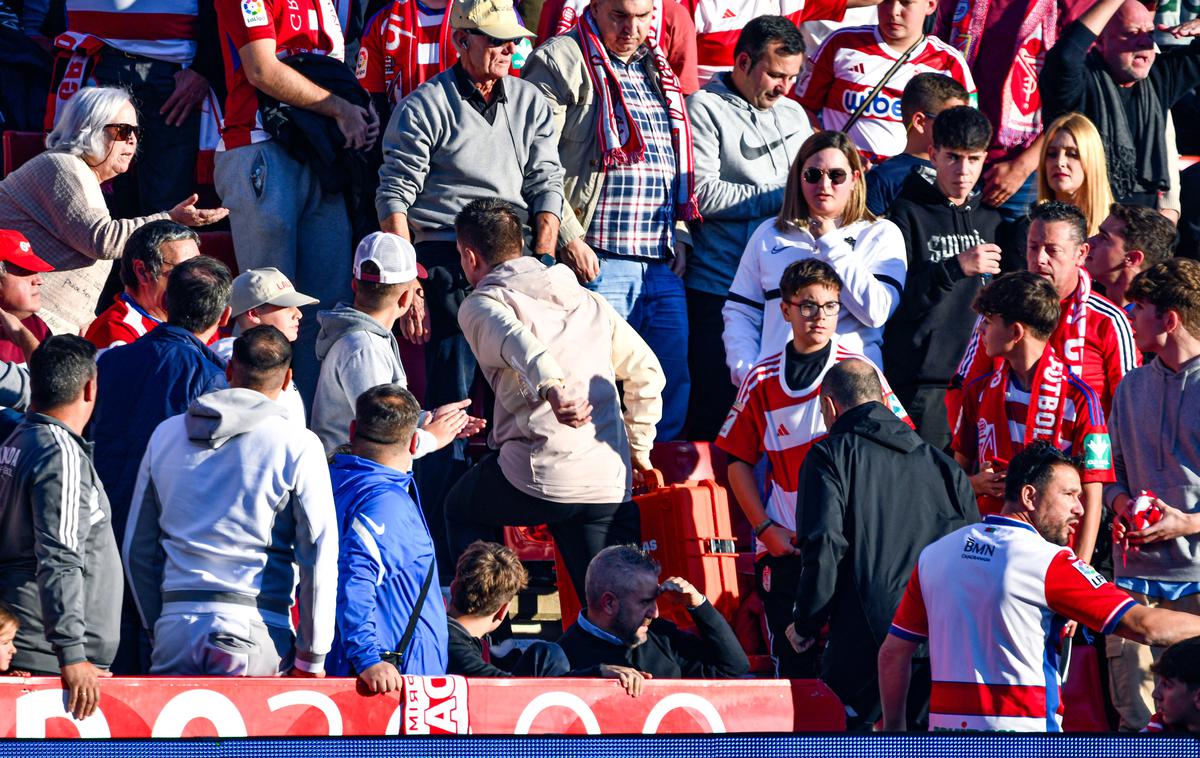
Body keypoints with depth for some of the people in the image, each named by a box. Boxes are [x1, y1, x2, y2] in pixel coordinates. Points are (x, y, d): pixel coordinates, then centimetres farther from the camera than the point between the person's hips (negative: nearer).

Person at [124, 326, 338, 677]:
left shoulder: (165, 434, 13)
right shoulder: (298, 446, 0)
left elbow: (137, 549, 18)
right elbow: (319, 556, -2)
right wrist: (311, 657, 3)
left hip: (175, 625, 3)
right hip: (256, 629, -3)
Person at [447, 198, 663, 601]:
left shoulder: (481, 304, 2)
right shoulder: (588, 300, 21)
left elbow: (519, 342, -22)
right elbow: (646, 371, 20)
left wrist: (551, 389, -41)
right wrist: (639, 447, 29)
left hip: (539, 476, -4)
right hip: (610, 481, 4)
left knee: (462, 509, 27)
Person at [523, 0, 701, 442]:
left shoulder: (656, 69, 20)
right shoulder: (561, 62, -3)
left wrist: (677, 235, 15)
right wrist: (569, 239, -15)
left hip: (661, 265, 7)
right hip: (596, 261, -7)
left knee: (673, 389, 6)